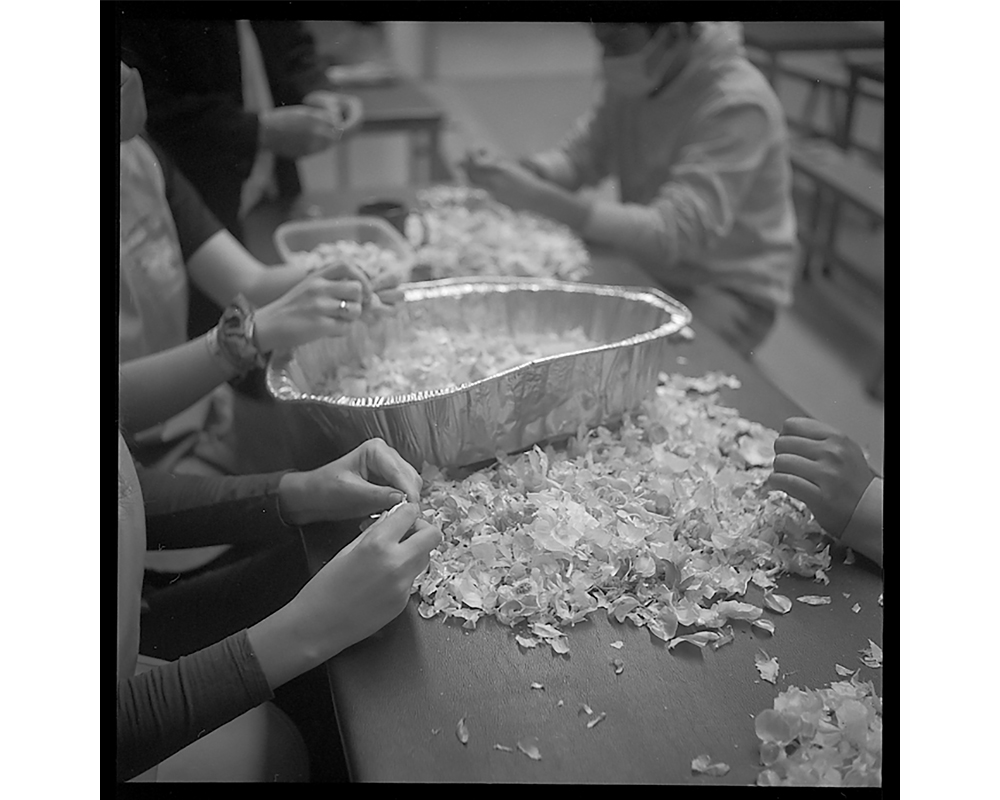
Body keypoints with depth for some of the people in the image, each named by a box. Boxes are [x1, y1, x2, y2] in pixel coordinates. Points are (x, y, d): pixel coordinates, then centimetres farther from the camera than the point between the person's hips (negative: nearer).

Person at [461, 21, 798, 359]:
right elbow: (580, 155, 2)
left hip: (727, 290, -6)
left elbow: (673, 233, -32)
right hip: (646, 266, 7)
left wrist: (538, 198, -38)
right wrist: (512, 169, -21)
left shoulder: (737, 104, -25)